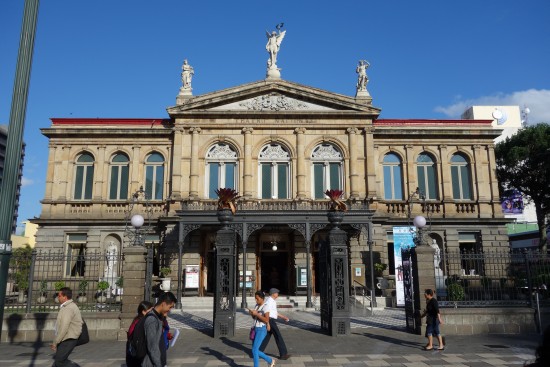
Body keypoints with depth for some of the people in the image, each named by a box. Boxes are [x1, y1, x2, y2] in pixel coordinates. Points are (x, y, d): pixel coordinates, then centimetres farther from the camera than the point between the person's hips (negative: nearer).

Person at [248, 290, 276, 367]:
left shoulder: (265, 307, -14)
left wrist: (256, 314, -23)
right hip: (255, 329, 8)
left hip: (261, 330, -8)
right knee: (255, 350, 11)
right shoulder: (257, 306, 10)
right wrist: (252, 313, -2)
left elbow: (266, 320, -23)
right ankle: (270, 361, 27)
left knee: (254, 350, -9)